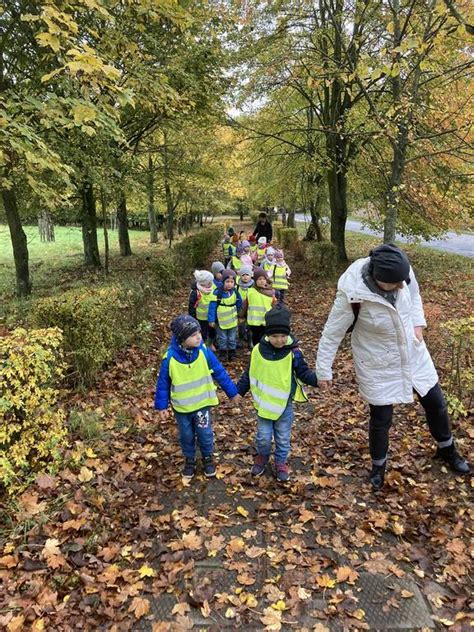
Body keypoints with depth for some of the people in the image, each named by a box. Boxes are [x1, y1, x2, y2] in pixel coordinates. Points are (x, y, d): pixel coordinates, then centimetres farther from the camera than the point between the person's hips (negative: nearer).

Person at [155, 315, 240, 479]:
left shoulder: (204, 352, -18)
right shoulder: (170, 358, -21)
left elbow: (219, 372, -6)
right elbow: (163, 384, -7)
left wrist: (232, 392, 0)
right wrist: (161, 406, -2)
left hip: (202, 403, 1)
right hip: (181, 407, 0)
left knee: (205, 434, 13)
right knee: (186, 436, 18)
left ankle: (207, 458, 40)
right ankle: (189, 459, 43)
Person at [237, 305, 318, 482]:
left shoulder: (293, 353, -15)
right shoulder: (258, 350, -10)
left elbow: (303, 373, -8)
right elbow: (249, 374, 2)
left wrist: (316, 379, -28)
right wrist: (238, 391, 6)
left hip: (284, 404, -1)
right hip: (264, 402, 1)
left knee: (283, 437, 14)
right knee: (263, 436, 13)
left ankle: (281, 462, 36)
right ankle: (262, 457, 40)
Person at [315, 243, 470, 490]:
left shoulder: (401, 270, -20)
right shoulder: (352, 294, -33)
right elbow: (332, 332, -19)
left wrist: (418, 324, -6)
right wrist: (324, 370, -11)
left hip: (412, 352, 5)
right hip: (378, 364, -5)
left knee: (436, 403, 20)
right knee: (381, 418, 9)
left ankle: (446, 448, 50)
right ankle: (378, 464, 40)